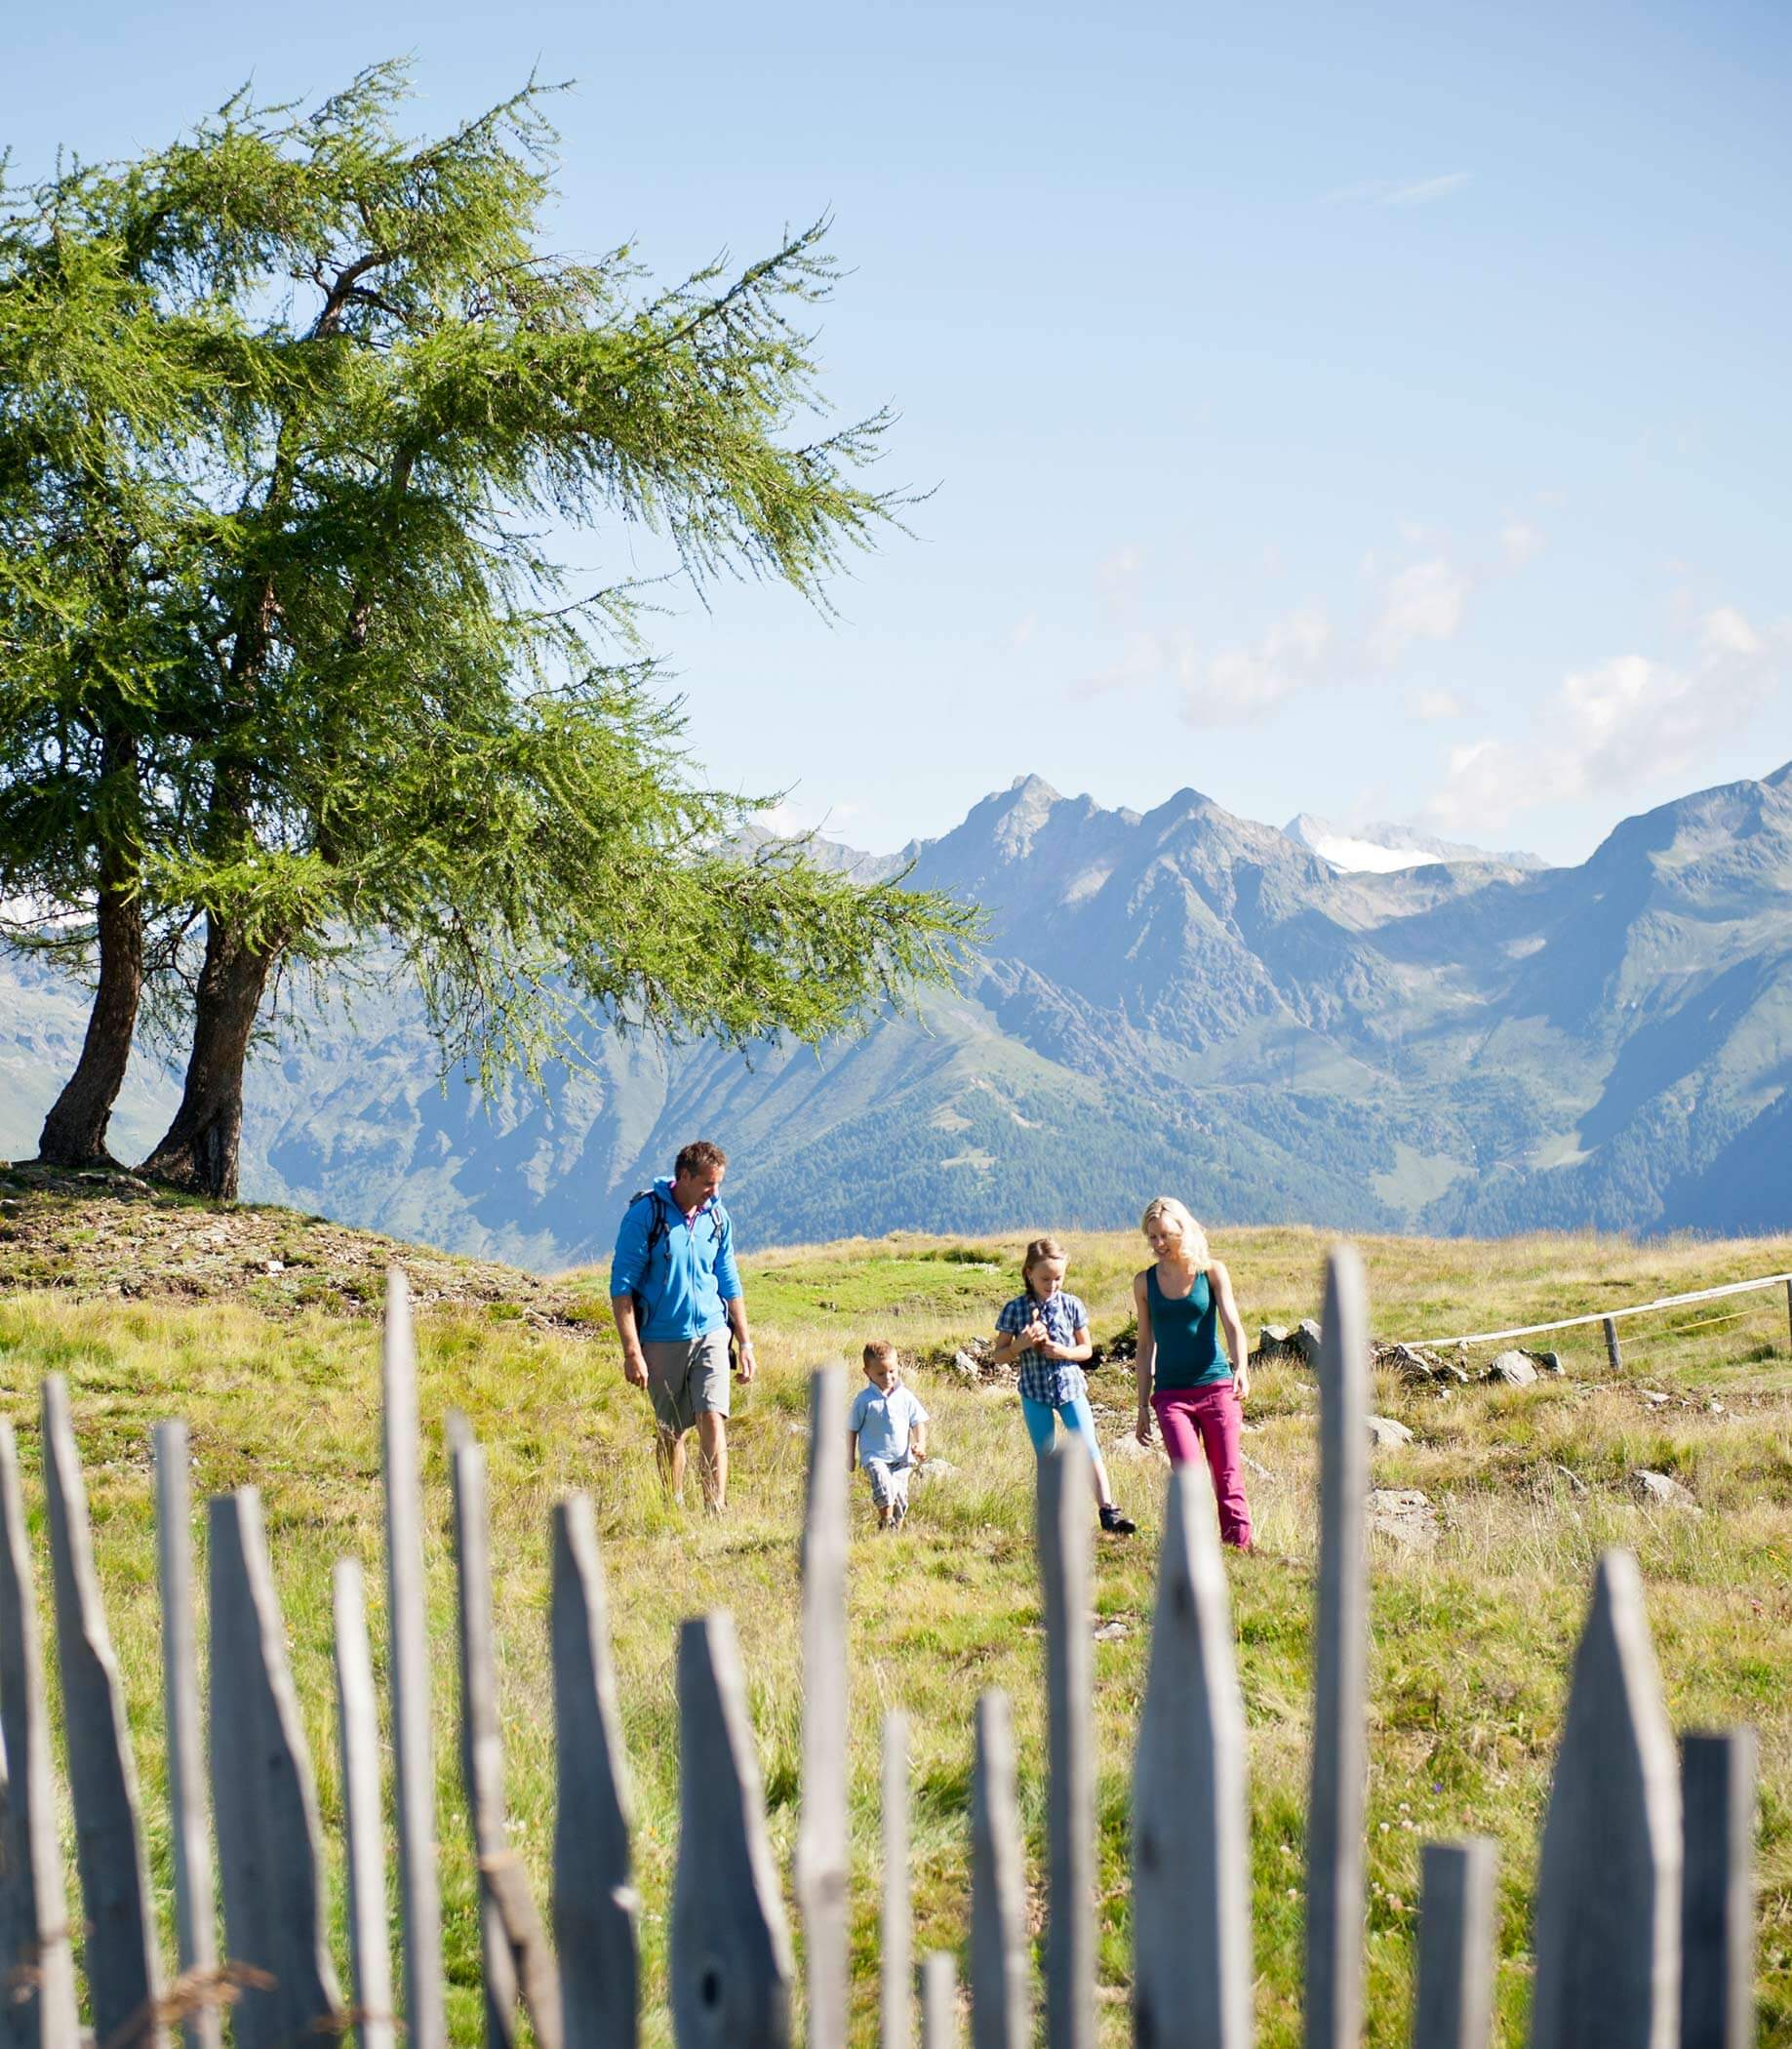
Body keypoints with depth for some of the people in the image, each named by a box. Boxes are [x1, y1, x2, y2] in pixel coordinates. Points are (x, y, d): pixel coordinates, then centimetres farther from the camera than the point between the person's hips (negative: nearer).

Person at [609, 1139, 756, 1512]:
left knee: (712, 1419, -12)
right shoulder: (645, 1214, -10)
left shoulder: (716, 1216, 5)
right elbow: (622, 1286, -9)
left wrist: (745, 1343, 14)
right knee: (671, 1431, 7)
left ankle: (716, 1510, -13)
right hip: (662, 1339, -3)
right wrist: (632, 1352, -14)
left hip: (710, 1333, 3)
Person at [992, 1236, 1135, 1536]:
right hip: (1034, 1392, 0)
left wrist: (1064, 1352, -14)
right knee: (1046, 1460, 8)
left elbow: (1086, 1349, 6)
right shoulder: (1014, 1309, -5)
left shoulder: (1071, 1306, -2)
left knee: (1090, 1450, -9)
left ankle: (1108, 1511, -7)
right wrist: (1022, 1344, -21)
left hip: (1070, 1387, 0)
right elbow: (1000, 1356, -1)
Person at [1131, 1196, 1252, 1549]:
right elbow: (1146, 1345, 13)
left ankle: (1240, 1545, 4)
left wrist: (1240, 1368, -25)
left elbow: (1232, 1323, -6)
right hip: (1170, 1394, 1)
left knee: (1227, 1477, -3)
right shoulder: (1144, 1282, 8)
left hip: (1216, 1386, -1)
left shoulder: (1212, 1271, 3)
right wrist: (1143, 1406, 12)